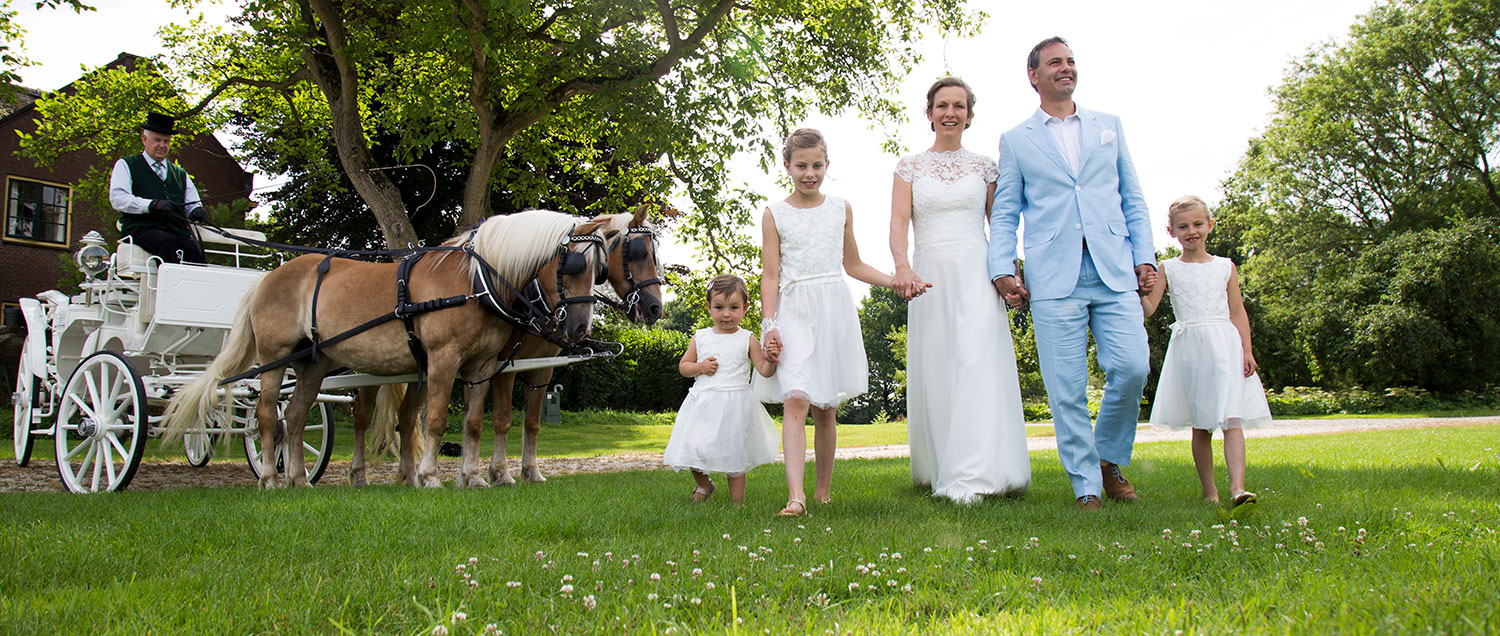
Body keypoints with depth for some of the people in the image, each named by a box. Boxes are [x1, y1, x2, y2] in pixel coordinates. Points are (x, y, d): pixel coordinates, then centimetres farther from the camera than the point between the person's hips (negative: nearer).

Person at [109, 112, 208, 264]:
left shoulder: (180, 174, 29)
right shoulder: (126, 165, 16)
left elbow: (192, 204, 23)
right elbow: (117, 198, 0)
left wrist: (196, 211, -4)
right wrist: (153, 204, -17)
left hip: (178, 231, 3)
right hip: (140, 228, -3)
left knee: (193, 248, -33)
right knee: (168, 242, -38)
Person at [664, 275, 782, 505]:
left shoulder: (748, 340, 1)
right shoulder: (700, 338, 6)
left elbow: (764, 371, -3)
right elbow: (683, 366, 14)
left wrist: (771, 359, -24)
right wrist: (700, 367, -6)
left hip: (735, 405, -2)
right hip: (703, 404, 2)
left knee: (735, 457, 4)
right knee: (693, 452, 2)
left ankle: (737, 503, 17)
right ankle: (704, 485, 32)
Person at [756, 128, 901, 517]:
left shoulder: (841, 209, 11)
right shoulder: (775, 215, 4)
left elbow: (853, 265, 20)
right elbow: (770, 275, 1)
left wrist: (897, 281, 9)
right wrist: (769, 324, -9)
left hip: (834, 309, 2)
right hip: (794, 311, -2)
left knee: (825, 407, 7)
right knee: (795, 400, -18)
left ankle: (824, 489, 20)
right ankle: (795, 495, -26)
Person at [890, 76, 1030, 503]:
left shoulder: (983, 166, 12)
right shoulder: (910, 167, 10)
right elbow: (899, 221, -2)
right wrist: (902, 267, -21)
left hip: (976, 273, -1)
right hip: (928, 275, 1)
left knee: (978, 363, -14)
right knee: (933, 370, 2)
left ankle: (971, 477, -18)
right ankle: (937, 468, 14)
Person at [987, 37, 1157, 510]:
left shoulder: (1109, 126, 19)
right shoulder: (1016, 141, 13)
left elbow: (1132, 199, 17)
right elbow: (1005, 214, 11)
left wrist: (1144, 256, 7)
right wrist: (1002, 270, -2)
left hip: (1114, 273, 2)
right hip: (1053, 277, -1)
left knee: (1133, 367, -11)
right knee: (1066, 390, -4)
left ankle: (1109, 459, 15)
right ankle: (1086, 487, 8)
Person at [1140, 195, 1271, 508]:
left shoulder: (1225, 267, 10)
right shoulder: (1167, 269, 7)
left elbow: (1237, 312, 10)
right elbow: (1148, 307, 1)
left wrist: (1247, 350, 2)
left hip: (1224, 345, 0)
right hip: (1188, 350, 0)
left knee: (1232, 419, -14)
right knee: (1200, 426, 5)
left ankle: (1237, 487, -23)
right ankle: (1209, 491, 13)